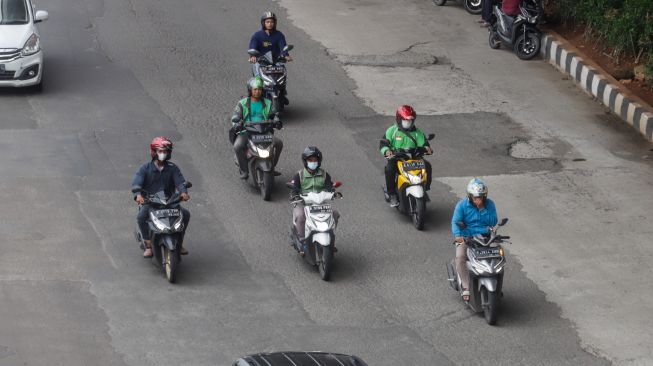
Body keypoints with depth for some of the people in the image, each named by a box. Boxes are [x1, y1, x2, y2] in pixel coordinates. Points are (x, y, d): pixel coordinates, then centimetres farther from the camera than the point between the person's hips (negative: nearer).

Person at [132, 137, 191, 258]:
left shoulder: (173, 169, 7)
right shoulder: (145, 168, 0)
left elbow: (180, 181, -7)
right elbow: (136, 183, -14)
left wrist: (183, 192, -31)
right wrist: (138, 195, -36)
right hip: (149, 203, -2)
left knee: (185, 214, -18)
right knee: (141, 216, -32)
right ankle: (148, 246, -18)